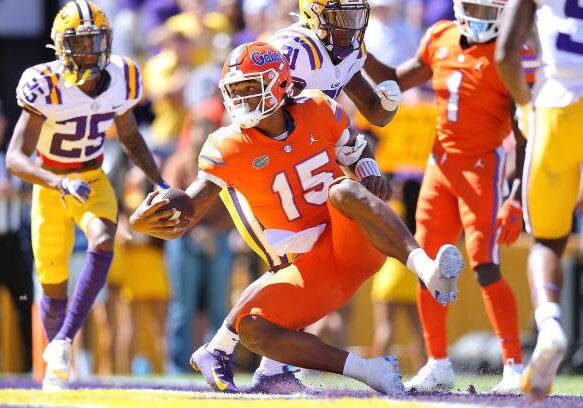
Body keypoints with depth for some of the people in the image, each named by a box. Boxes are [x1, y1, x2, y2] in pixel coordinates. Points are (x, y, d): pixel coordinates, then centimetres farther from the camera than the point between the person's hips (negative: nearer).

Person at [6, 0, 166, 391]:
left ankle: (62, 342, -28)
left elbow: (130, 135, 10)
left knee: (103, 242, -29)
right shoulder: (45, 87, -25)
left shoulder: (121, 80, -11)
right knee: (54, 287, 4)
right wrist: (59, 183, -45)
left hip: (94, 182, 2)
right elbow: (15, 158, -30)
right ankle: (57, 366, 30)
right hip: (50, 185, -2)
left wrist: (161, 183, 3)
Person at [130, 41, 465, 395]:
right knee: (252, 328, -23)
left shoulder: (319, 112, -2)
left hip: (357, 246, -1)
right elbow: (184, 217, -14)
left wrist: (370, 175, -7)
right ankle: (368, 370, -25)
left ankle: (426, 267, -49)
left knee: (343, 190, -33)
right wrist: (143, 222, -36)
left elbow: (356, 152, 17)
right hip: (311, 267, 1)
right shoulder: (229, 149, -7)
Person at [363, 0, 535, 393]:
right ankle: (438, 365, 19)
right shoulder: (440, 40, 6)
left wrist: (517, 200, -17)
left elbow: (524, 138, -12)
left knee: (486, 269, -13)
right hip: (441, 165, 6)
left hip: (484, 168, -6)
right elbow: (395, 81, 24)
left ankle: (514, 367, -7)